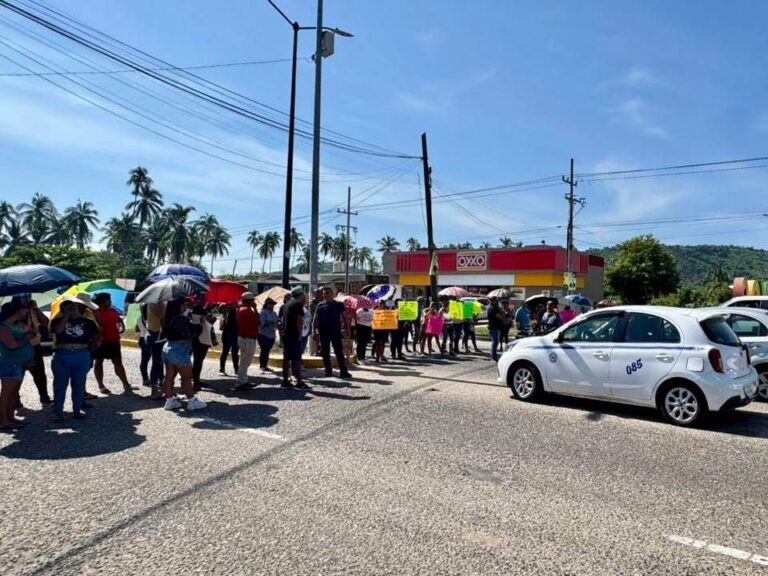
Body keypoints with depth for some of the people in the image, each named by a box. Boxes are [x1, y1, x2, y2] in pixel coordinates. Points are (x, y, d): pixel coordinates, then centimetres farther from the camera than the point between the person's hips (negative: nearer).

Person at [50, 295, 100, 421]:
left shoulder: (88, 322, 7)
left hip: (82, 356, 1)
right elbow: (58, 330, -16)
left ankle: (77, 410, 18)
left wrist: (92, 347, 6)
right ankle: (58, 412, 10)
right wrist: (66, 315, -11)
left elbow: (97, 337, 15)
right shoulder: (58, 320, 6)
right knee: (60, 384, 3)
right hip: (62, 356, -1)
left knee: (79, 384, 8)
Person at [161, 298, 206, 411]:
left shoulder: (168, 319, 6)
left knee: (170, 376, 10)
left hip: (168, 347, 9)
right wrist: (201, 325, 5)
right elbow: (194, 330, -16)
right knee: (187, 377, 0)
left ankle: (169, 400, 16)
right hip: (180, 350, -8)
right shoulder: (181, 319, -19)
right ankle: (192, 401, 5)